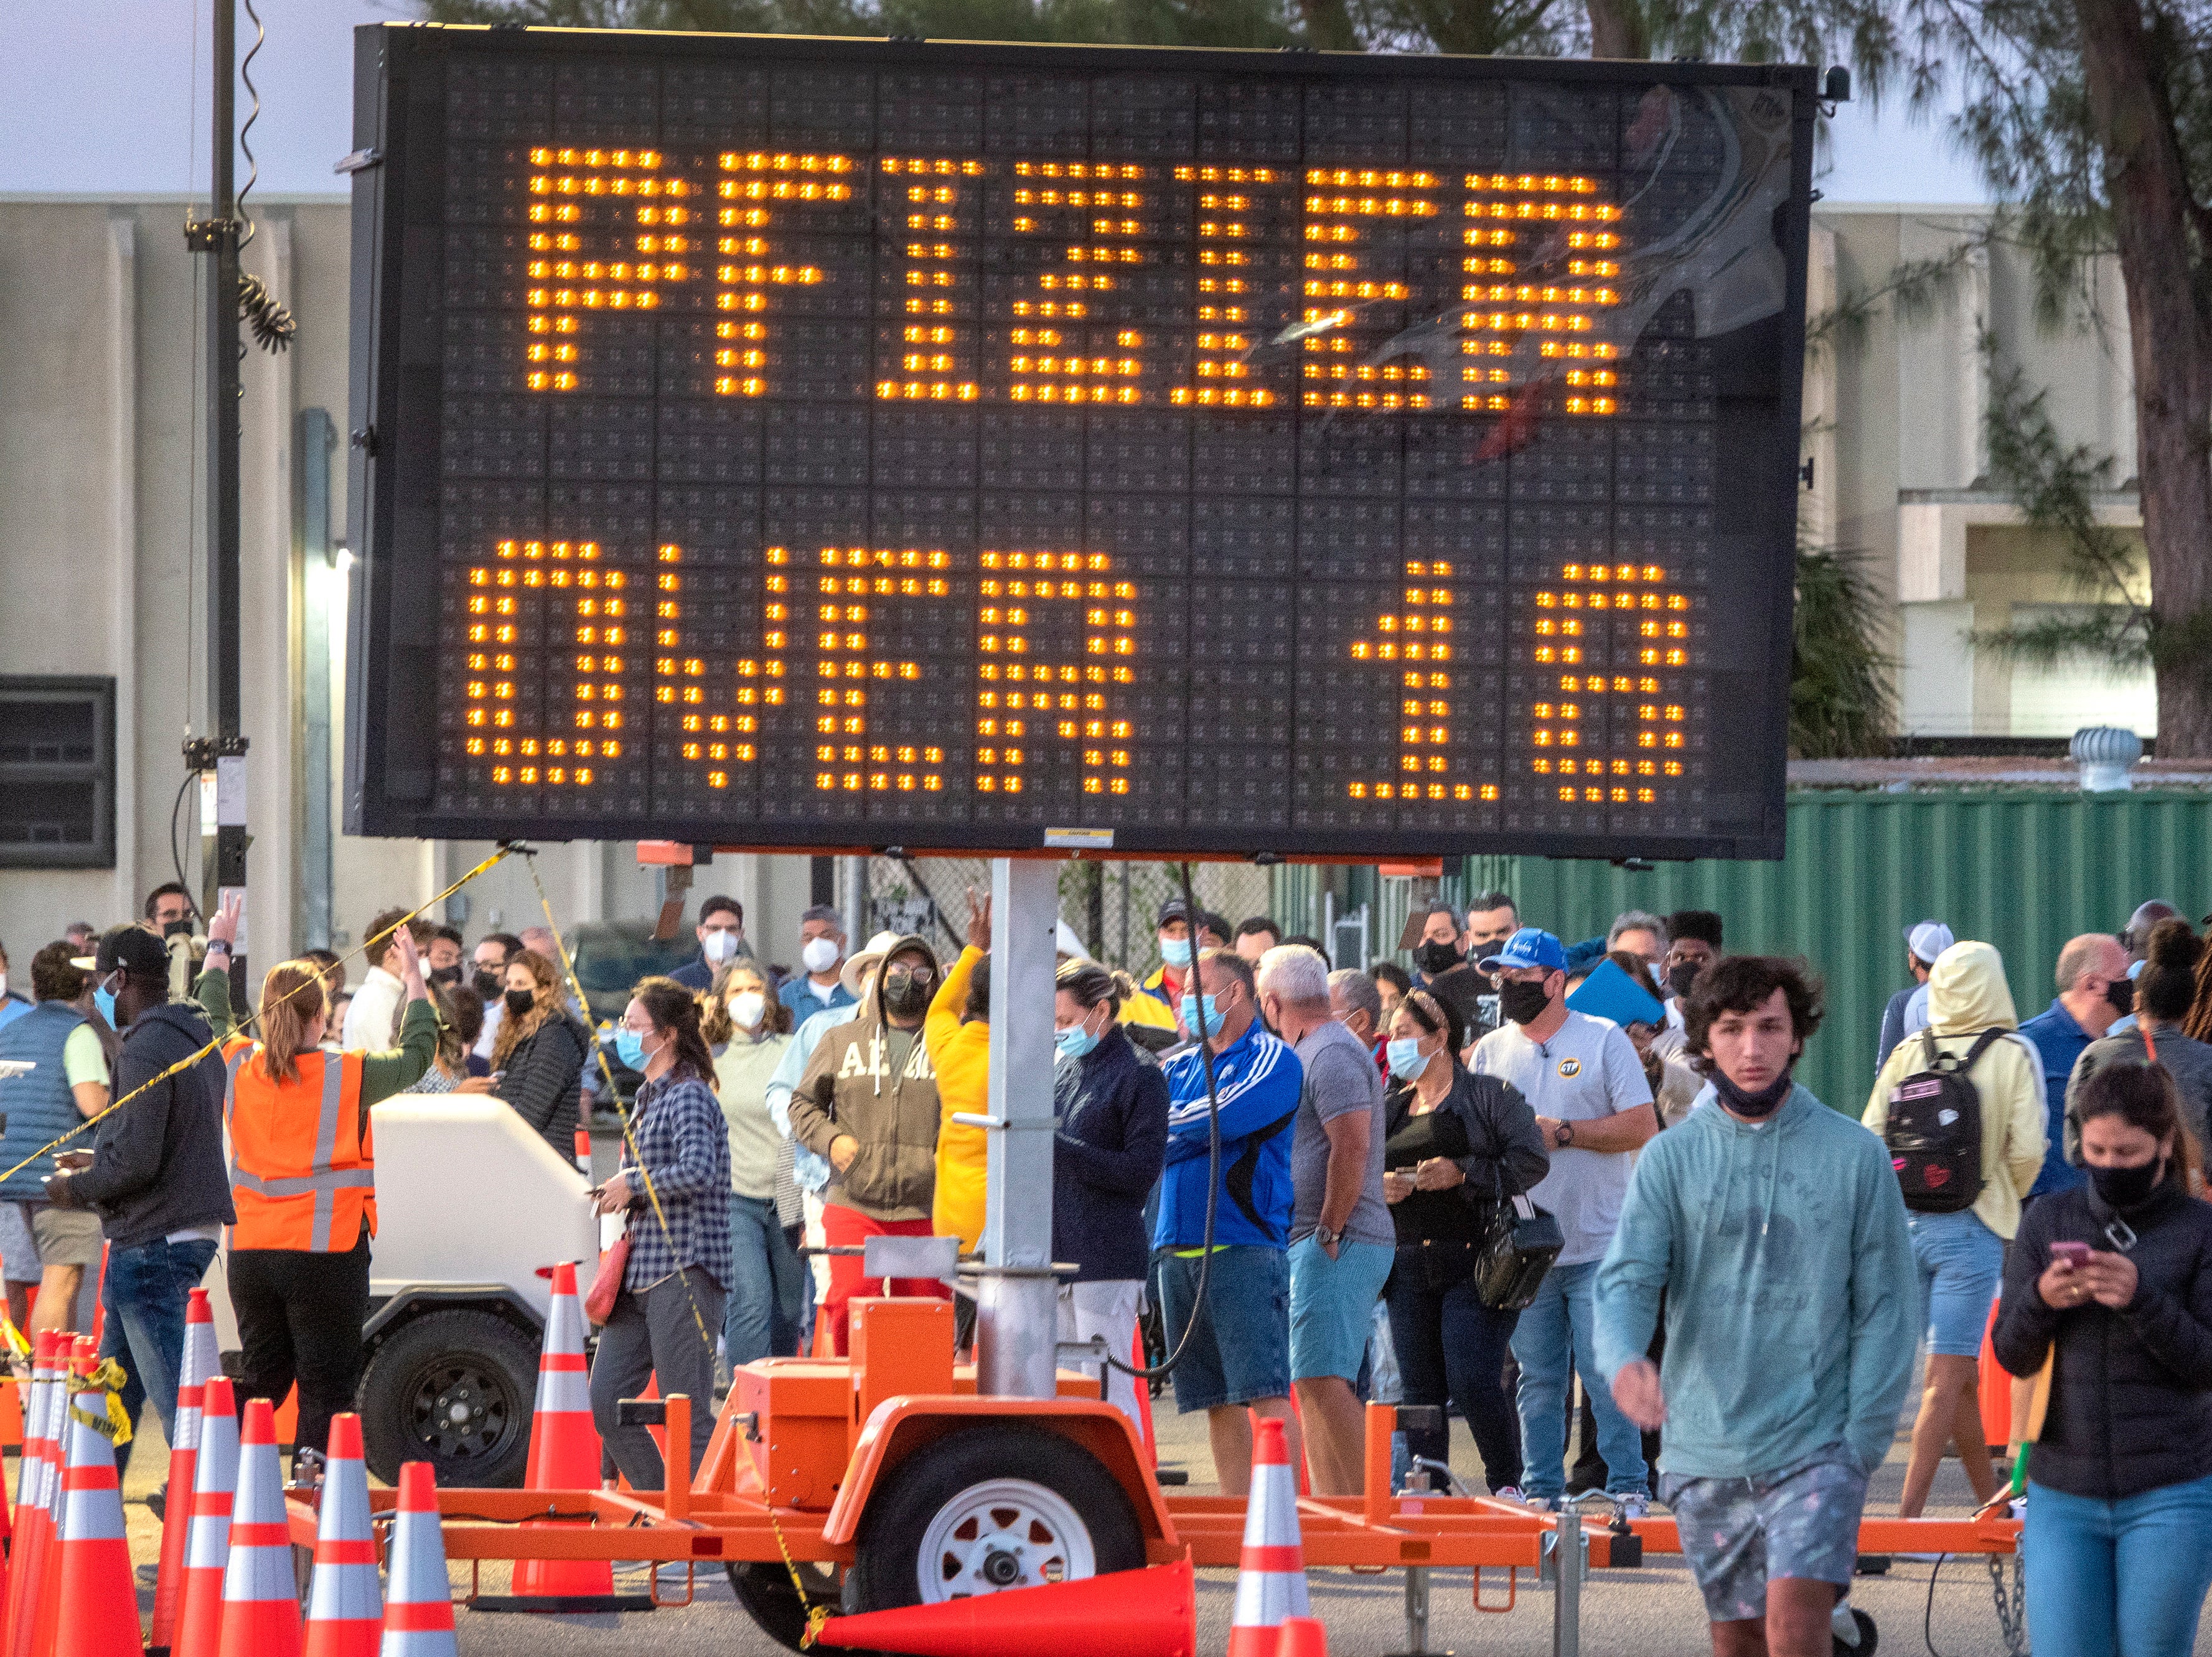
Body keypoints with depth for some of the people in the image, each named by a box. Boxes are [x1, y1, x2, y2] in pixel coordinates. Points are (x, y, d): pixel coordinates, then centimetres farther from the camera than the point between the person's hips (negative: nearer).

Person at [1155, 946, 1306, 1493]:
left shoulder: (1269, 1058, 0)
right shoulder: (1179, 1067, 21)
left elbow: (1227, 1117, -13)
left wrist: (1166, 1124, 1)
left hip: (1243, 1247, -7)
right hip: (1177, 1251, 7)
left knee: (1265, 1393, -12)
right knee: (1217, 1401, 8)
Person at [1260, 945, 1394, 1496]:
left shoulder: (1331, 1054, -12)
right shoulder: (1310, 1053, 21)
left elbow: (1352, 1147, -21)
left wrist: (1329, 1231, -18)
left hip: (1339, 1245, -11)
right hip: (1315, 1243, 11)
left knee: (1322, 1380, -15)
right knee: (1315, 1383, 11)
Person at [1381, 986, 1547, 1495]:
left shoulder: (1491, 1096, 1)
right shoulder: (1389, 1108, 19)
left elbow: (1532, 1160, -8)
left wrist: (1463, 1173, -16)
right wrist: (1377, 1186, 1)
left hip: (1475, 1264, -6)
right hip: (1409, 1268, 6)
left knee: (1473, 1383, -13)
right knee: (1420, 1389, 4)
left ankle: (1507, 1486, 2)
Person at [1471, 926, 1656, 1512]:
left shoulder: (1604, 1040, 0)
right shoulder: (1490, 1051, 12)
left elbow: (1642, 1126, -5)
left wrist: (1563, 1133, -12)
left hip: (1598, 1248, -4)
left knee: (1606, 1373, -6)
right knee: (1537, 1378, 6)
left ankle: (1628, 1485, 0)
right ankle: (1541, 1489, 11)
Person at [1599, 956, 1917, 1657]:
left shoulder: (1855, 1156, 0)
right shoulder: (1670, 1159, 4)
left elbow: (1884, 1308, 2)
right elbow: (1628, 1277, -7)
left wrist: (1862, 1437, -6)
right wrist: (1622, 1359, -29)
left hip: (1815, 1448, -3)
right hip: (1706, 1453, 3)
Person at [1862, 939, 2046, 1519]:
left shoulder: (1908, 1052, 3)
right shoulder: (2015, 1054, -6)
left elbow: (1870, 1140, 1)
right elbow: (2027, 1151, -10)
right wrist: (2004, 1200, 10)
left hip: (1907, 1224, 4)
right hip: (1972, 1227, -4)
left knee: (1963, 1373, 17)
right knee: (1946, 1379, -5)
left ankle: (1990, 1503, 28)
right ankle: (1908, 1512, -13)